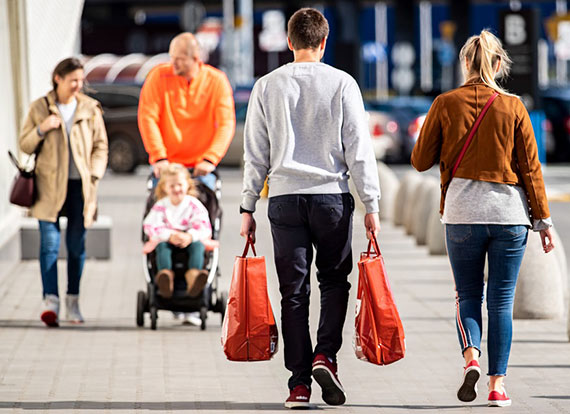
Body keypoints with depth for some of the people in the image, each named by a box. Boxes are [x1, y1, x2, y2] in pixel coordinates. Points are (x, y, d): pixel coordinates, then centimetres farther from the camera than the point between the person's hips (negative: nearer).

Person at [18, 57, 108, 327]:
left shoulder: (90, 109, 6)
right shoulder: (39, 108, 4)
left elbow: (101, 146, 9)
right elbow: (25, 145, 6)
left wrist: (93, 175, -4)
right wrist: (41, 129, -12)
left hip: (80, 185, 1)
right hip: (49, 186, -1)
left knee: (76, 244, 5)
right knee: (49, 242, -10)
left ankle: (73, 301, 16)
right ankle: (50, 300, -14)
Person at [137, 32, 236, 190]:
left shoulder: (217, 81, -3)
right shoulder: (159, 76, -3)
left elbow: (226, 124, -8)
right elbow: (147, 118, -7)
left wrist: (210, 159, -20)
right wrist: (159, 157, -17)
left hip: (201, 167, 0)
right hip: (166, 165, 0)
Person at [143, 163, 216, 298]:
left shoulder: (194, 204, 1)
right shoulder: (161, 206, 2)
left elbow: (203, 226, -10)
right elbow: (151, 226, -10)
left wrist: (190, 236, -31)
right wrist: (170, 236, -27)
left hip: (189, 240, -1)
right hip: (166, 240, 1)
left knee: (198, 245, -32)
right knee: (162, 245, -32)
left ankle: (193, 274, -60)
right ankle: (166, 274, -58)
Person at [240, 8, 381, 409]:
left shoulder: (267, 86, 4)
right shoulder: (342, 83, -1)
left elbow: (256, 154, 5)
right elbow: (359, 150, -2)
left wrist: (248, 208, 11)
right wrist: (371, 205, 2)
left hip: (284, 197, 1)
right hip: (332, 195, -1)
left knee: (294, 291, 4)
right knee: (334, 281, 15)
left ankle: (300, 383, 2)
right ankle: (326, 355, -5)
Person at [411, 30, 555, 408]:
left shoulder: (446, 104, -1)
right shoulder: (513, 107, -1)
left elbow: (421, 160, 4)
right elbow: (531, 169, 1)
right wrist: (543, 220, 7)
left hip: (462, 210, 0)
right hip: (509, 211, 0)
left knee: (468, 295, 12)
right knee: (502, 300, 6)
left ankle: (471, 356, -14)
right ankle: (498, 383, 2)